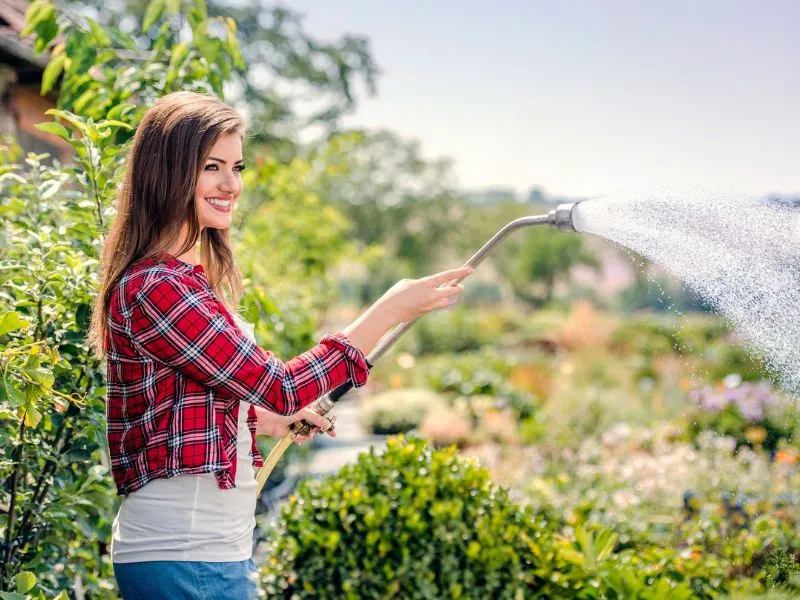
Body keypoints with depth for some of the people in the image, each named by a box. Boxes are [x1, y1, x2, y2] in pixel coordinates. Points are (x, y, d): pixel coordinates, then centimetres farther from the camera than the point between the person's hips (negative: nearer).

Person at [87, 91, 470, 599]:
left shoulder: (188, 279, 11)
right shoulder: (153, 289, -19)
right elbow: (279, 388, -19)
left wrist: (269, 419, 17)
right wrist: (392, 310, -15)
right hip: (183, 558, -9)